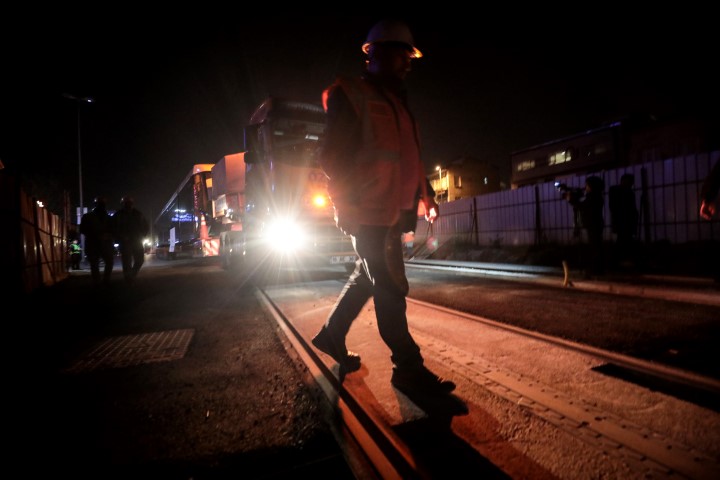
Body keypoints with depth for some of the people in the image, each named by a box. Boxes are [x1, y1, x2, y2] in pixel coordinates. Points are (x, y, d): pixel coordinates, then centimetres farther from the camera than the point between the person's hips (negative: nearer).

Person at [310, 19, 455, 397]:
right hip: (368, 214, -9)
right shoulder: (352, 95, -4)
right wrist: (348, 205, -17)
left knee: (367, 278, 16)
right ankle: (408, 369, 4)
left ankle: (331, 336, 32)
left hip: (392, 213, 9)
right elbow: (334, 157, -12)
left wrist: (425, 194, 15)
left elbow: (409, 157, 24)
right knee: (390, 288, -6)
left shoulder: (395, 103, 23)